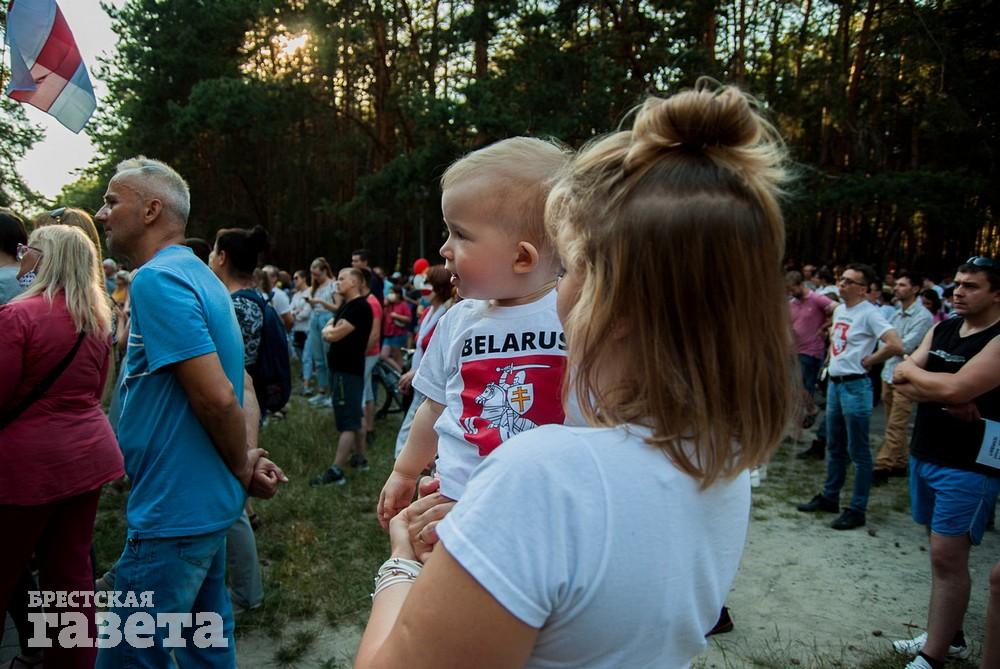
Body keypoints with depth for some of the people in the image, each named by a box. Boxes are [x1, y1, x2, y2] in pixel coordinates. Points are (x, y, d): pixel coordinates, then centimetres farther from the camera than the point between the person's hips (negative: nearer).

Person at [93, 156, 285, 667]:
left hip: (173, 510, -9)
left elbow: (216, 397, -26)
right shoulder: (200, 275, 11)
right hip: (205, 501, 9)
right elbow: (227, 390, 15)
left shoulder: (155, 280, -19)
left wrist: (243, 468, -9)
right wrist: (245, 462, 4)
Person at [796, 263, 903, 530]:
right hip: (834, 383, 9)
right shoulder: (839, 309, 11)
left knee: (858, 451, 1)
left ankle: (857, 509, 9)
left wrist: (867, 361, -14)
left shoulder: (869, 314, -15)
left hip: (855, 386, -9)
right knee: (834, 446, 18)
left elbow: (895, 345, -26)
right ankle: (829, 497, 30)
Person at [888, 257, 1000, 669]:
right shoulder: (941, 330, 9)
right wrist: (947, 399, -16)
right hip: (924, 454, 8)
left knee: (948, 558, -6)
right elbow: (900, 381, 1)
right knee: (940, 551, 16)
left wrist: (911, 371, -8)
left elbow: (956, 388, -27)